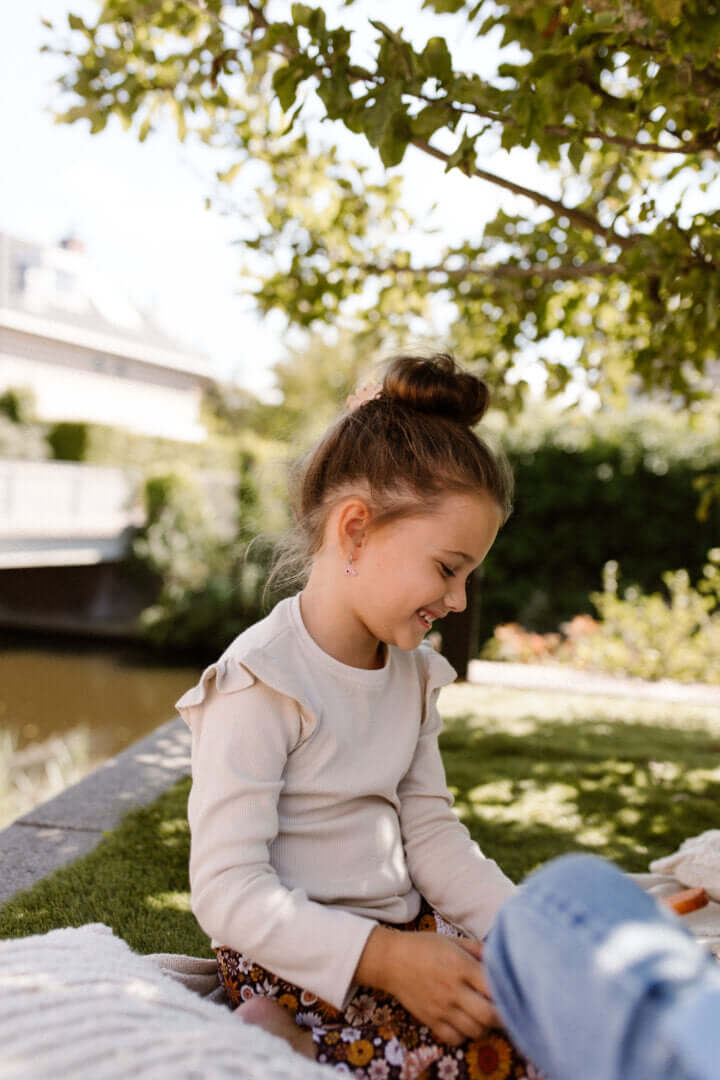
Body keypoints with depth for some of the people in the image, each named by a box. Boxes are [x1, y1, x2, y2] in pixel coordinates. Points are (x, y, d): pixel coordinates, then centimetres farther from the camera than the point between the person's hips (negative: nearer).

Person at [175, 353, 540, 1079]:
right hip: (293, 959, -8)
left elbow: (431, 832, 8)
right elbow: (227, 891, -21)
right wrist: (383, 958, -28)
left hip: (402, 930, 8)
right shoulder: (260, 685, -19)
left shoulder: (412, 673, 7)